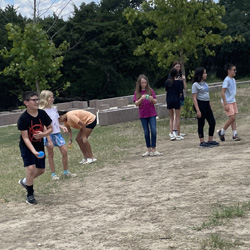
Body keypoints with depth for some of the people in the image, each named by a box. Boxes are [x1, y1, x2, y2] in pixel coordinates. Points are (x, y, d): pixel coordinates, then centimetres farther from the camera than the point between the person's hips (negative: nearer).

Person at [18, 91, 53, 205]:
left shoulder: (42, 114, -10)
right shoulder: (23, 118, -22)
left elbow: (50, 128, 2)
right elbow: (25, 138, -22)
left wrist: (43, 134, -20)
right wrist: (34, 152, -34)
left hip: (39, 146, 5)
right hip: (27, 147, -5)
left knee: (41, 170, 11)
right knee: (31, 168, -20)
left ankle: (25, 181, 41)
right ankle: (30, 195, -2)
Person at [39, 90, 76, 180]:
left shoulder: (54, 109, 8)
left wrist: (62, 127, -4)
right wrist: (49, 140, -19)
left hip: (57, 133, 6)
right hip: (49, 135, -6)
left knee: (64, 151, 2)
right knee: (50, 154, 6)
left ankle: (66, 172, 15)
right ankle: (53, 174, 16)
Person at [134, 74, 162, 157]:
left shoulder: (150, 91, 2)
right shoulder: (137, 92, 3)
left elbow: (155, 102, 2)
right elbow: (136, 103, -6)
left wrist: (152, 99, -20)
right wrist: (141, 98, -24)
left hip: (152, 114, 0)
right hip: (143, 115, 1)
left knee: (153, 131, -9)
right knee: (146, 132, 3)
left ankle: (154, 150, -4)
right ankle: (148, 150, 11)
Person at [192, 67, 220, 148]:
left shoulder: (205, 84, 14)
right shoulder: (195, 85, -10)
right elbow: (194, 98, -13)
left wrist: (210, 107, 18)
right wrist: (198, 110, -19)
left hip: (207, 104, 8)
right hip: (200, 104, -8)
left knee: (212, 122, 5)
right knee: (201, 124, -1)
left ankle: (210, 140, 16)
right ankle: (202, 142, 7)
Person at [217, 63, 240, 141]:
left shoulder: (233, 79, 10)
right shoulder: (227, 80, -17)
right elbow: (223, 92, -20)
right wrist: (225, 104, -23)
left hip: (233, 101, 9)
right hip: (227, 102, -8)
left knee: (234, 118, 6)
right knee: (232, 118, -10)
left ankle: (235, 135, 9)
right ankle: (221, 132, 5)